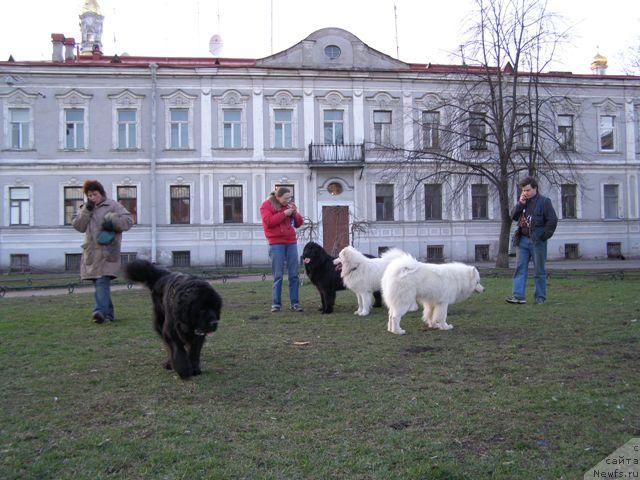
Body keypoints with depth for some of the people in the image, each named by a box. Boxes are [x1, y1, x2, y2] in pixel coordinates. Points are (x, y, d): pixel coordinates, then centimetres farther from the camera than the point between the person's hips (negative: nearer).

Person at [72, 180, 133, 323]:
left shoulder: (112, 205, 4)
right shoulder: (85, 208, 19)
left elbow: (129, 220, -1)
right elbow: (78, 226, 6)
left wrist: (113, 223, -17)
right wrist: (87, 210, -5)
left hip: (107, 251, -6)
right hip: (91, 252, 6)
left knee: (102, 281, -19)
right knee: (98, 283, 9)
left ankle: (100, 311, -29)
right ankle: (109, 313, 18)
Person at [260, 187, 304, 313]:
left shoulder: (289, 205, 15)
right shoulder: (266, 205, 1)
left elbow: (298, 223, 16)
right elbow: (269, 221, -14)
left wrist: (295, 213, -2)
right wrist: (284, 213, -14)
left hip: (291, 242, 5)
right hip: (276, 243, -5)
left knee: (294, 274, 1)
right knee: (278, 275, -5)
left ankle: (295, 303, 5)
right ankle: (276, 303, 1)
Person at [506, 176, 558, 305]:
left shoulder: (544, 201, -4)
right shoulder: (523, 201, 14)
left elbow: (553, 220, -7)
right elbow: (513, 216, 7)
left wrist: (545, 236, -10)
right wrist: (520, 204, -4)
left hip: (537, 241, -5)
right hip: (523, 240, 5)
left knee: (539, 271, 4)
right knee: (520, 268, -2)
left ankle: (540, 297, 11)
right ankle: (518, 296, -4)